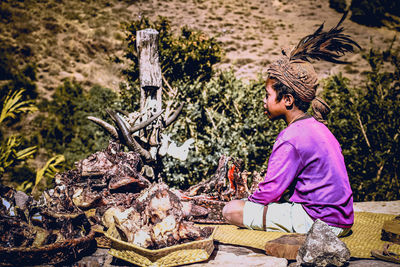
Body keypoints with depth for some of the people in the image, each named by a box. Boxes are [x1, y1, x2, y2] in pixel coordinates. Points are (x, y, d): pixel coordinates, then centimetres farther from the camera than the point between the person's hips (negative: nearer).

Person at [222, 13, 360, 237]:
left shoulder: (291, 139, -21)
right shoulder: (316, 126, 9)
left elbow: (270, 191, -18)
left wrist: (249, 202, 3)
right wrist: (257, 198, 14)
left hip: (318, 222, -10)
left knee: (232, 210, -12)